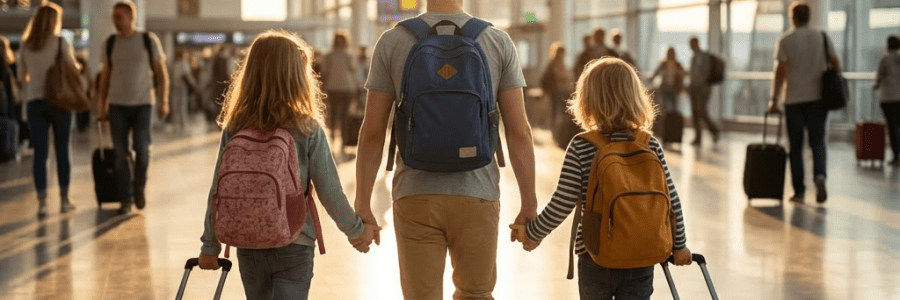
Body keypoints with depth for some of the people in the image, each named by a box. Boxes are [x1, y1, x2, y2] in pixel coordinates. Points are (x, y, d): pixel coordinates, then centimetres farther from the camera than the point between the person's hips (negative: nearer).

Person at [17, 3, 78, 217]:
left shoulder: (26, 46, 5)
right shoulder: (61, 43, -5)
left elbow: (23, 76, 12)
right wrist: (73, 57, 18)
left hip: (34, 102, 2)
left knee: (40, 153, 1)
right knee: (62, 151, 9)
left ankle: (42, 202, -5)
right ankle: (64, 199, 14)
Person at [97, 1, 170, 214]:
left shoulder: (149, 40, 1)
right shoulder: (110, 44, 7)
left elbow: (161, 73, 4)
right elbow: (105, 76, 13)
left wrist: (163, 101, -4)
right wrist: (102, 106, 9)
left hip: (143, 103, -2)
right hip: (117, 105, 2)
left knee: (142, 148, -11)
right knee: (120, 154, -2)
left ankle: (139, 186, 15)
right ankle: (125, 199, 6)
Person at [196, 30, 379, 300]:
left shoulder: (233, 130, -5)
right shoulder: (308, 130, -12)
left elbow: (218, 192, -2)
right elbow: (330, 192, -10)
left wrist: (210, 246, 8)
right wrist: (356, 230, 6)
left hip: (248, 247, 3)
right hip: (294, 247, -3)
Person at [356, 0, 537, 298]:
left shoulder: (392, 42, -2)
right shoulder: (499, 42, -1)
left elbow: (372, 132, -2)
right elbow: (519, 133, -2)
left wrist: (362, 205, 6)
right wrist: (529, 205, 6)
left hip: (416, 198, 0)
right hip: (477, 196, 0)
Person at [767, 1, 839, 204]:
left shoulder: (785, 40, -4)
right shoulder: (822, 37, 5)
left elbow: (780, 71, -9)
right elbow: (836, 64, 4)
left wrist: (774, 100, -6)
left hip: (794, 99, -2)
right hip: (818, 97, 2)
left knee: (795, 146, 7)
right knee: (817, 141, 6)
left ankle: (799, 190, 8)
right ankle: (820, 175, -22)